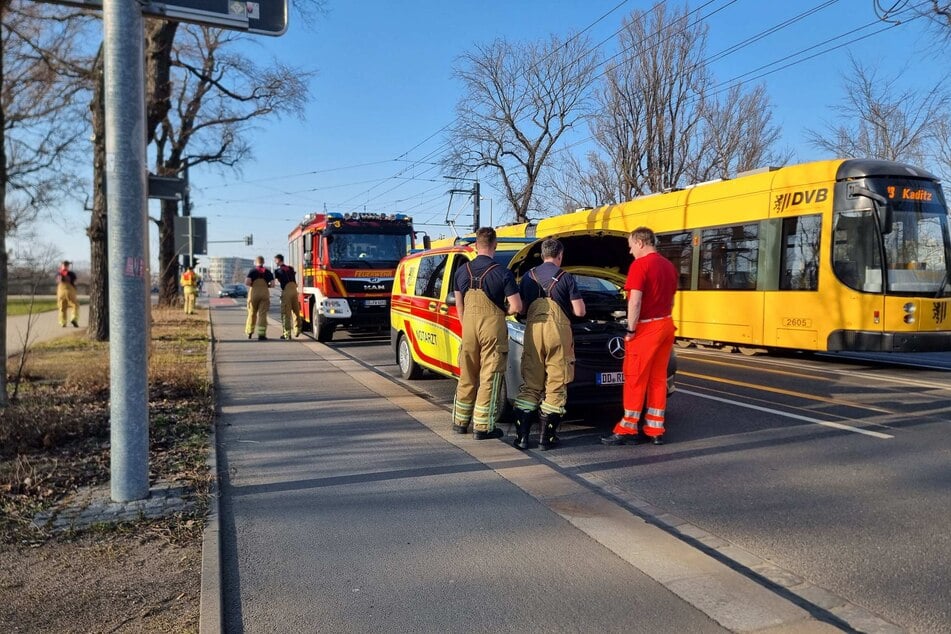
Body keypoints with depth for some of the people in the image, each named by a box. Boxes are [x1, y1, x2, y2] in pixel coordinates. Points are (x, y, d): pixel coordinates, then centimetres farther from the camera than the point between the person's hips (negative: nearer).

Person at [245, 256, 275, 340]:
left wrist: (252, 285, 8)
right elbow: (272, 284, -2)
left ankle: (250, 332, 24)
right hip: (265, 293, 0)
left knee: (252, 313, 14)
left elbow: (247, 282, -11)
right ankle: (261, 335, -6)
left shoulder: (252, 271, 2)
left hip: (254, 293, 0)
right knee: (262, 314, -1)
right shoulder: (267, 272, 6)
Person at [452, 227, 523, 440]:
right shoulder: (502, 273, -7)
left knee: (467, 376, 16)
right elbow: (517, 307, -9)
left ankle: (460, 422, 25)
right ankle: (483, 427, 7)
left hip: (468, 326, 4)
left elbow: (459, 308, 13)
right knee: (490, 378, 3)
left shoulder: (462, 272, 7)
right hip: (493, 326, -4)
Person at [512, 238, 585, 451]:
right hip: (558, 331, -3)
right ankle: (547, 437, 6)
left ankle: (521, 435, 6)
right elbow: (579, 311, 0)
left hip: (533, 329, 4)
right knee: (556, 385, 5)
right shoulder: (566, 278, 0)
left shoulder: (528, 277, 12)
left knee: (530, 384, 10)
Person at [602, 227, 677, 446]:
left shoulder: (639, 265, -13)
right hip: (666, 325, 8)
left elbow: (635, 301, -19)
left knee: (635, 379, 0)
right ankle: (655, 430, 15)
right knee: (658, 379, 11)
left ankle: (628, 430, 5)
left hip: (647, 328, -8)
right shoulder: (669, 265, 14)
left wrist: (631, 330, -13)